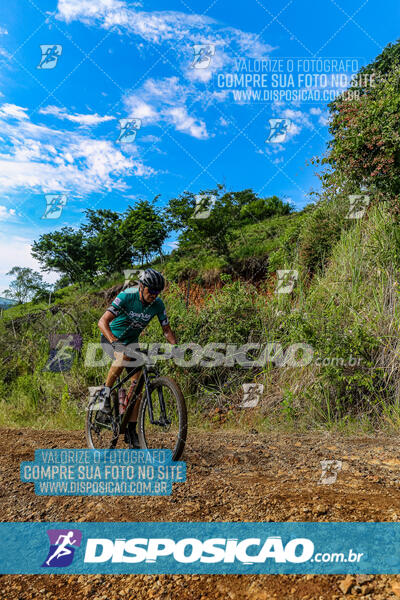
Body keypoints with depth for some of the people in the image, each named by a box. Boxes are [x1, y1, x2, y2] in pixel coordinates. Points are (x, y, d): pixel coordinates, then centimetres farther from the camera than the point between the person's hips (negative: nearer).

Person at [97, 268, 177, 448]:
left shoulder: (158, 304, -15)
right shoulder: (126, 297, -28)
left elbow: (167, 329, -5)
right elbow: (102, 322, -34)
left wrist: (175, 346, -23)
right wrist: (114, 341, -49)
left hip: (132, 341, 4)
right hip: (111, 338, -4)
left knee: (138, 381, -7)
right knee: (124, 357, -39)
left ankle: (131, 430, 3)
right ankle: (106, 391, -12)